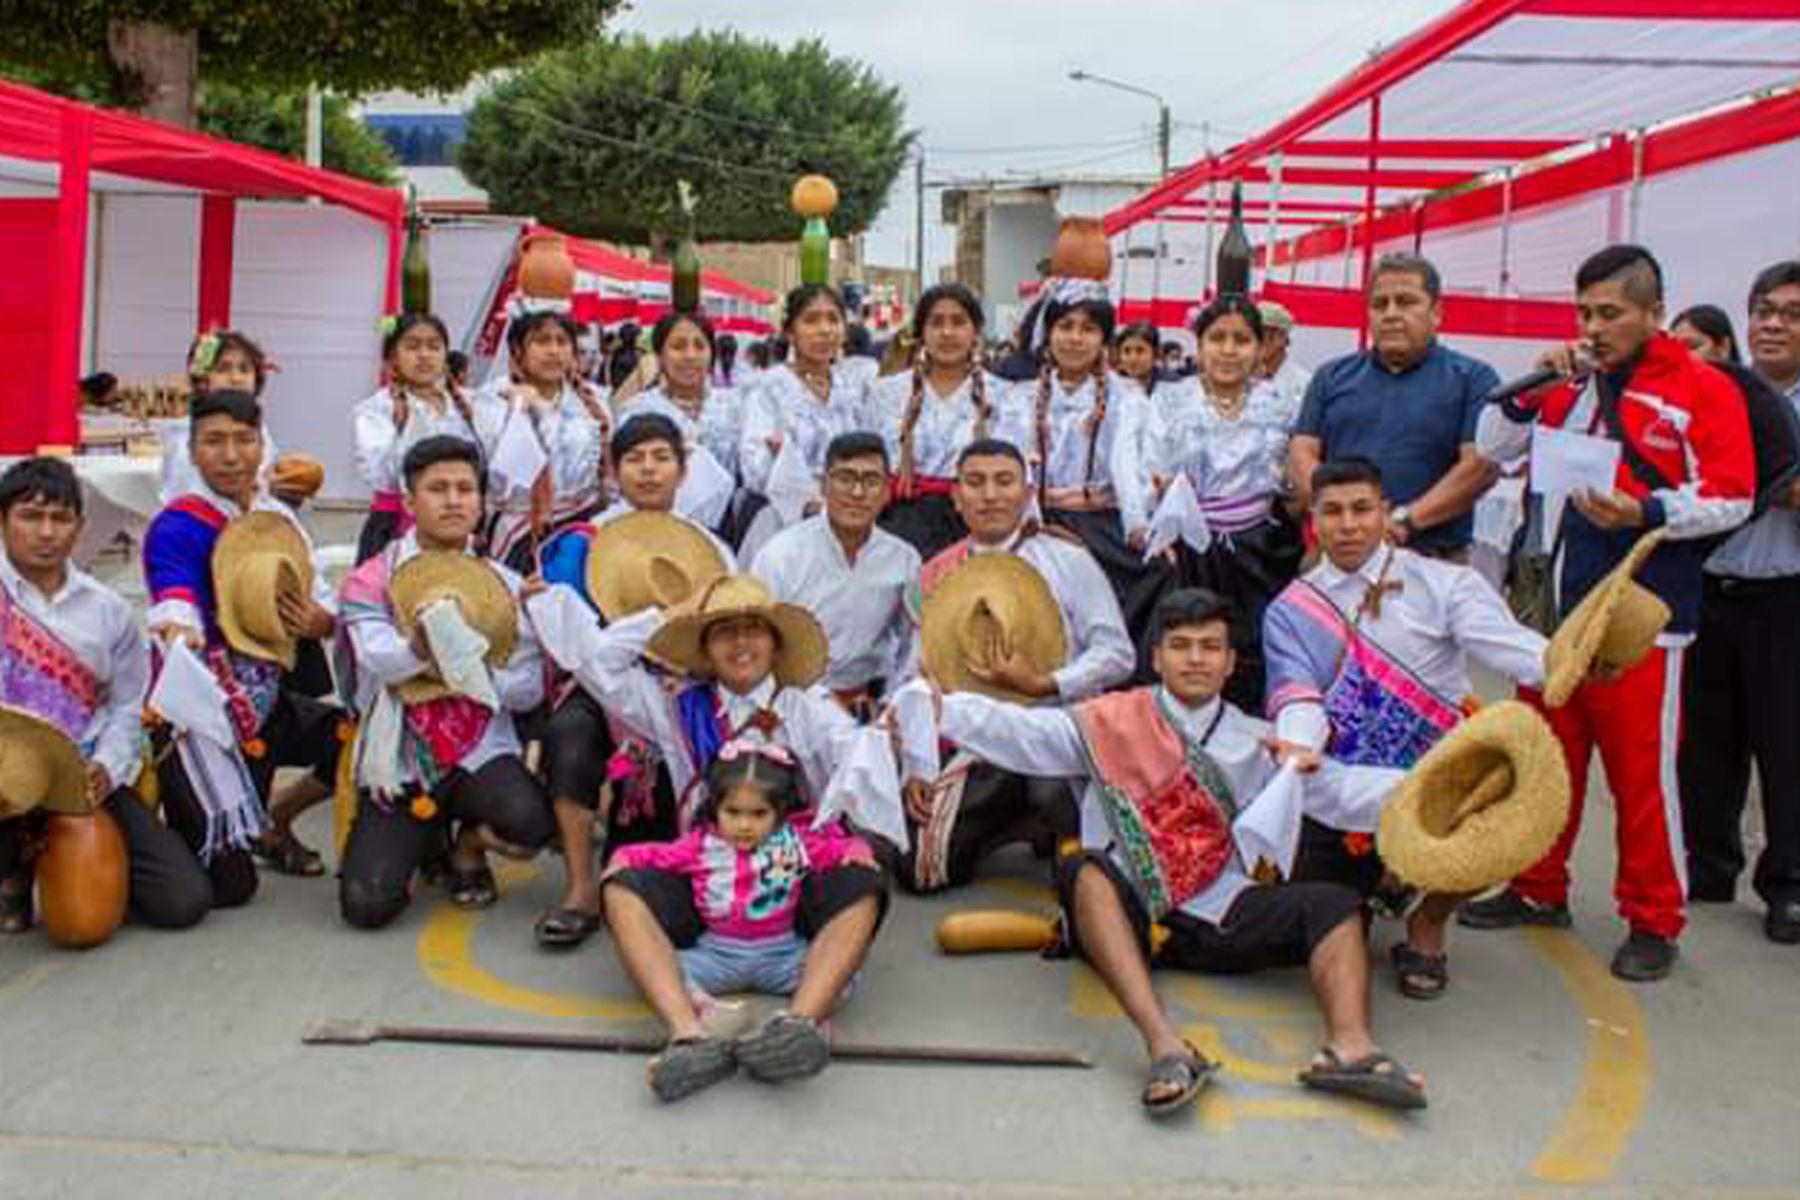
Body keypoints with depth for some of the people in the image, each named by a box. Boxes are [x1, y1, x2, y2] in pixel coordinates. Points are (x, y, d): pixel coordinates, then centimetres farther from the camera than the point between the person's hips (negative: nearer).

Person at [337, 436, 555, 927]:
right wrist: (419, 647, -41)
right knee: (367, 905, -17)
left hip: (480, 750, 1)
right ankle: (425, 839, 20)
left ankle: (469, 844, 8)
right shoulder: (371, 580, 1)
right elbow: (378, 662, -19)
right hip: (398, 758, -1)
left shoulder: (505, 585, 6)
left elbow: (529, 687, -2)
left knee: (532, 823, -31)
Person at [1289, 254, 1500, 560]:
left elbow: (1480, 465, -5)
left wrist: (1403, 521, -14)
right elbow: (1301, 456, 8)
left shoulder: (1472, 379, 6)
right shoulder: (1333, 377, 17)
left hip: (1435, 561, -2)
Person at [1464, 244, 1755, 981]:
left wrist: (1645, 513, -21)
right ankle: (1539, 891, 29)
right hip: (1560, 608, 5)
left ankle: (1654, 921, 14)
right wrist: (1529, 389, -1)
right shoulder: (1571, 387, 10)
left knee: (1644, 771, -1)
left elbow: (1731, 499, -9)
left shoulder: (1703, 389, -3)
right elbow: (1493, 449, 13)